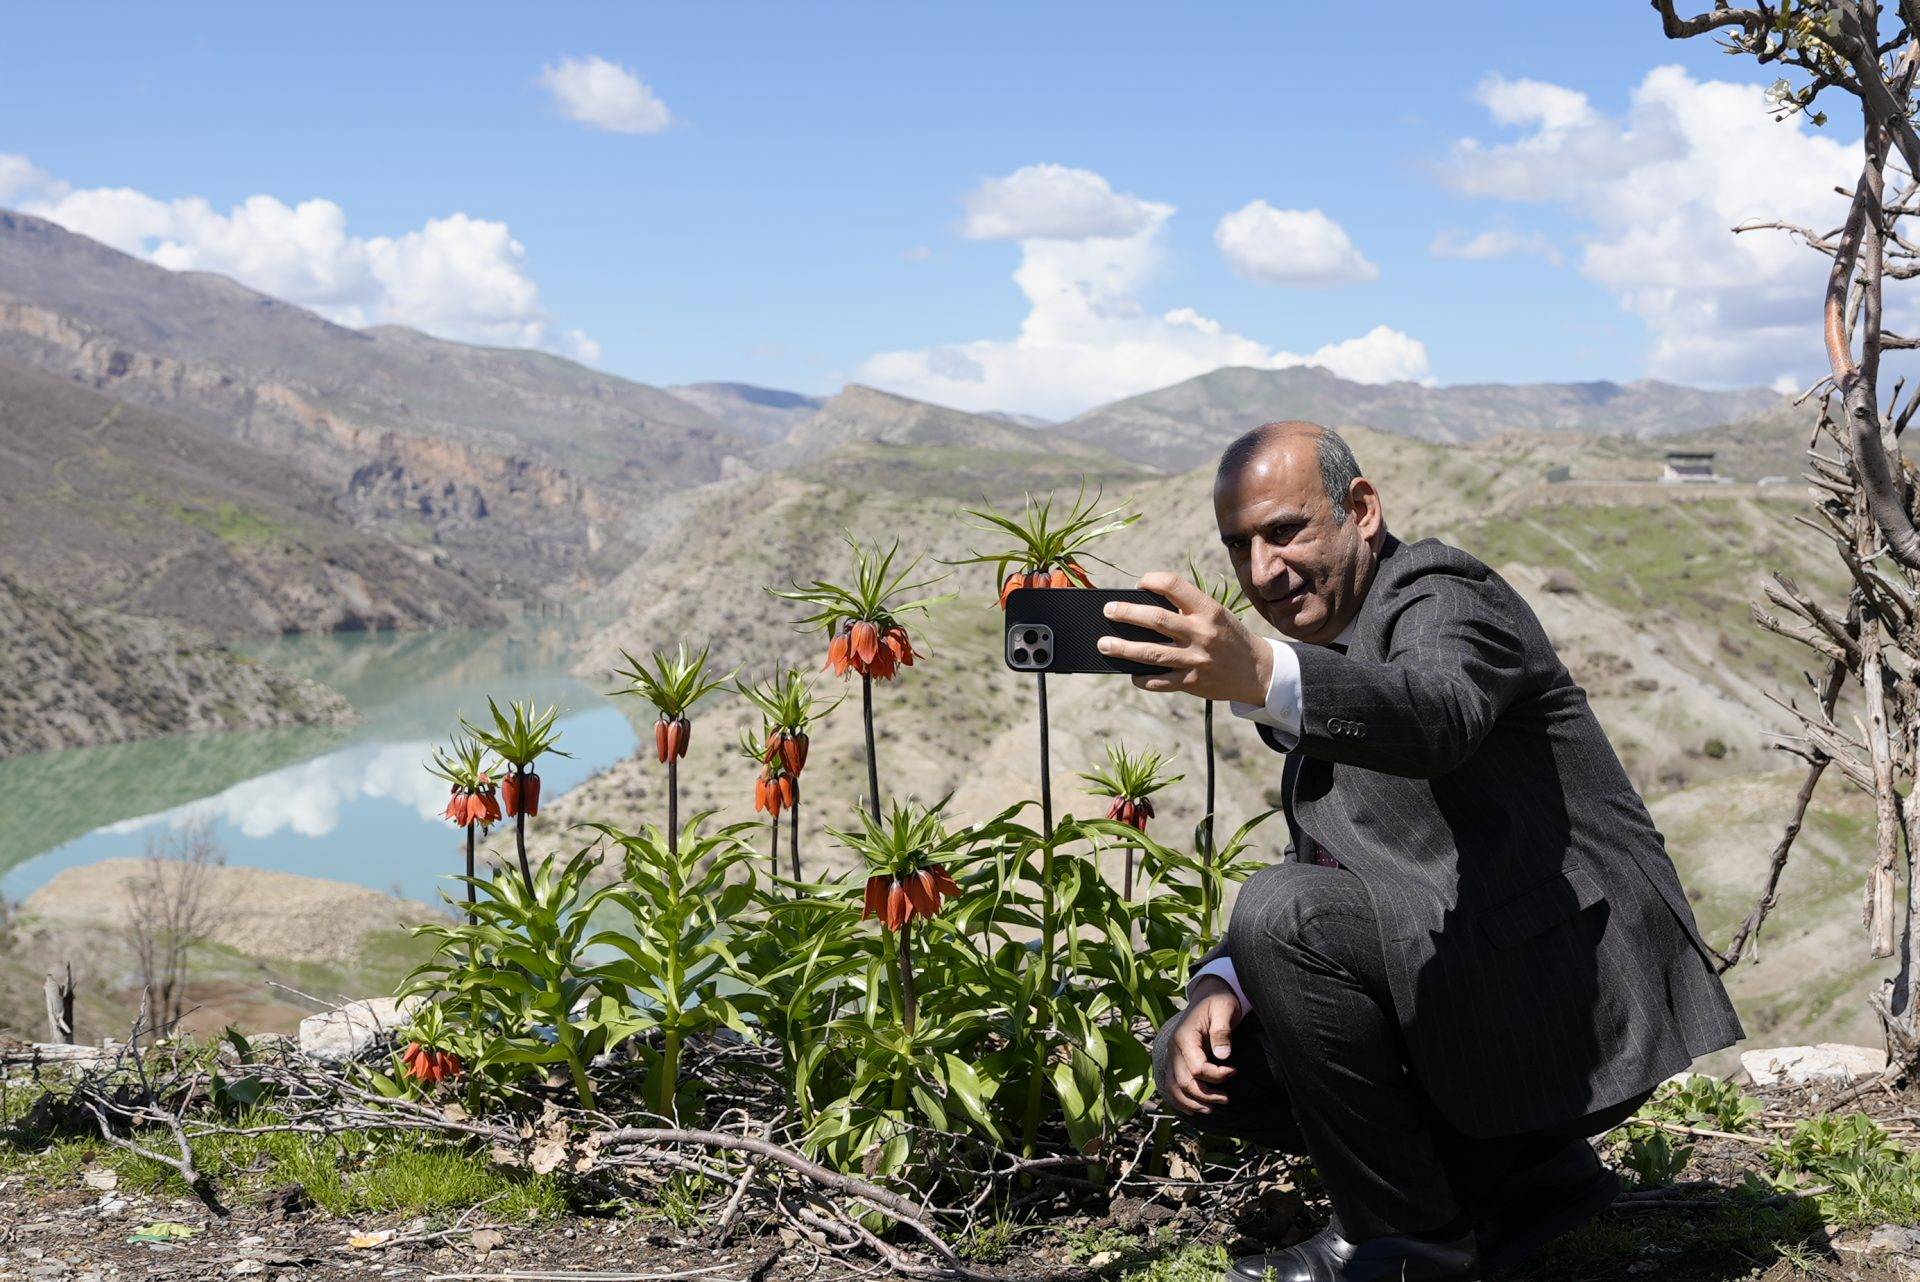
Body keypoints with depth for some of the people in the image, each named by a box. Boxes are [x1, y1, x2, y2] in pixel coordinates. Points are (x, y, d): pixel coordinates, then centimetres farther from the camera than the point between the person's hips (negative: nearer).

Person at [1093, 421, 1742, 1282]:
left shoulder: (1442, 594, -11)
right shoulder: (1329, 650, 17)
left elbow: (1437, 718, -37)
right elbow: (1317, 864, 15)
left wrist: (1260, 676, -55)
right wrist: (1222, 983, -4)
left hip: (1577, 992, -9)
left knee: (1283, 916, -26)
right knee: (1199, 1060, 4)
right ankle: (1522, 1174, 10)